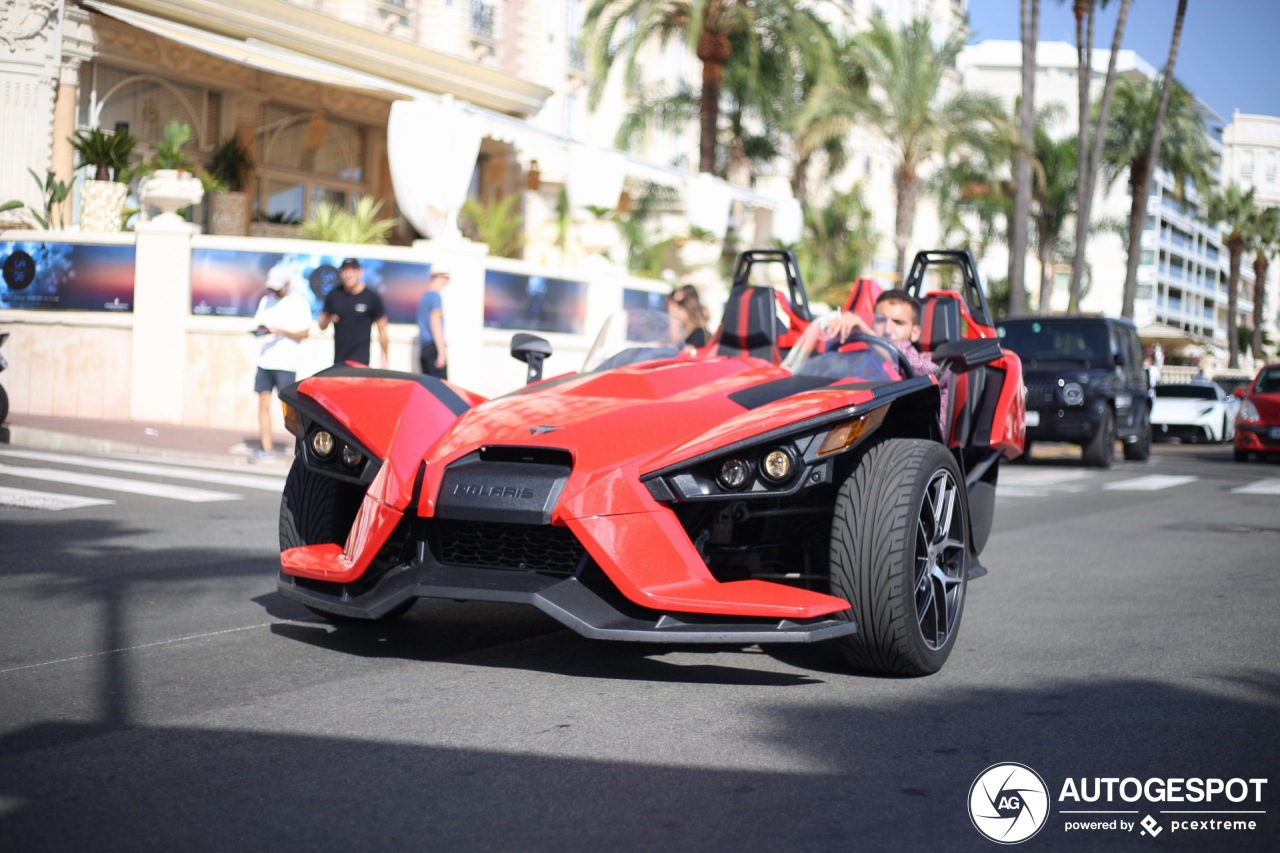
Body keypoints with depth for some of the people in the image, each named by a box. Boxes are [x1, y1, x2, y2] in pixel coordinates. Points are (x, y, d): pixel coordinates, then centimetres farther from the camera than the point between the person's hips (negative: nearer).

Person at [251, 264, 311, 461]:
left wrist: (283, 332, -19)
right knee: (263, 403, 1)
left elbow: (305, 333, -5)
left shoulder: (299, 302, -1)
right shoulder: (266, 300, 15)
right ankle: (267, 448, 5)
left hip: (286, 363, -5)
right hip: (265, 361, 5)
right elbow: (259, 323, 17)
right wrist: (260, 330, -6)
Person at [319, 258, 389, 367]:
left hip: (360, 360, -4)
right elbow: (322, 326, 13)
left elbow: (382, 330, 1)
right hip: (339, 360, 4)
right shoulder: (334, 295, 4)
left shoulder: (372, 298, -4)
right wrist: (327, 320, -11)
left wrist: (384, 358, 0)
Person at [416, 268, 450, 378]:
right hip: (433, 348, -9)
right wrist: (442, 352, -16)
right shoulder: (435, 296, -9)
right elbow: (435, 324, -15)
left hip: (424, 348, 9)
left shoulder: (424, 295, 18)